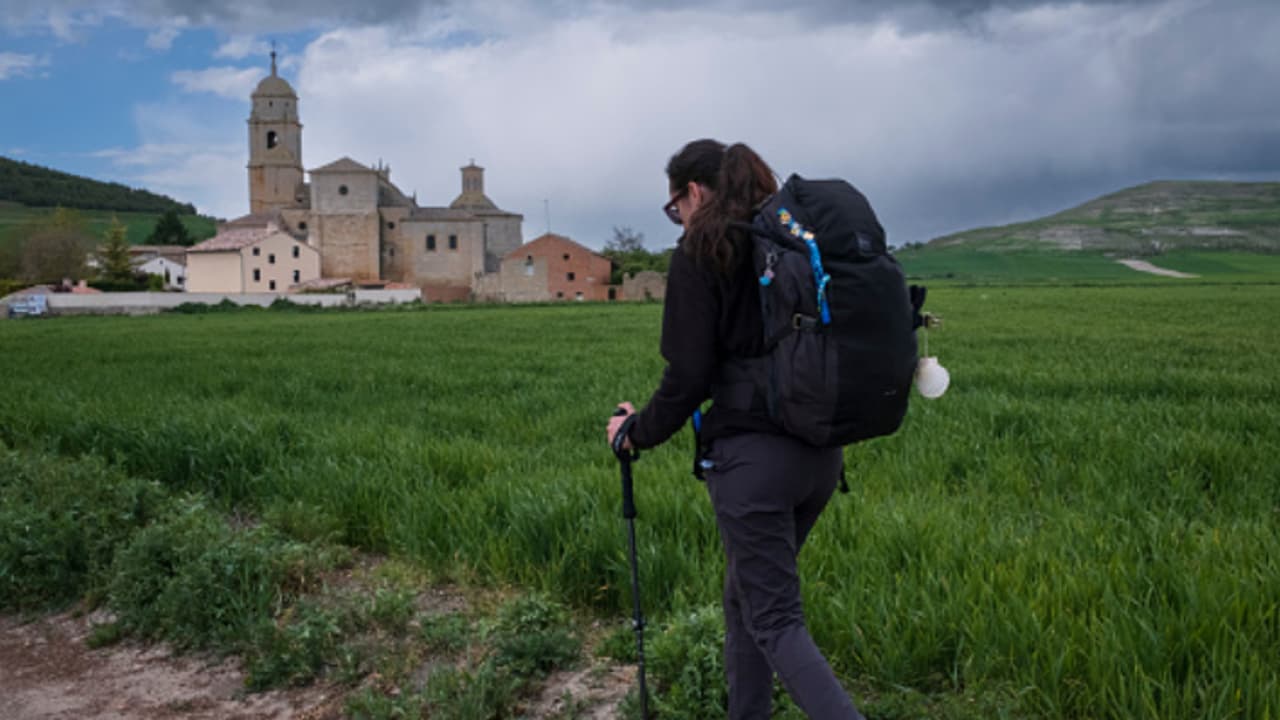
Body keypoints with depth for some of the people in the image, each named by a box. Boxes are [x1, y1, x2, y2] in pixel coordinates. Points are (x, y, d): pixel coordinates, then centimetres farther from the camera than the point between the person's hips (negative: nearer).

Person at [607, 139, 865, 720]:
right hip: (820, 451, 8)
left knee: (775, 619, -1)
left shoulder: (699, 253, -7)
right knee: (745, 595, 21)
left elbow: (688, 374, -11)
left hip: (751, 453, -7)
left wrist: (637, 431, 4)